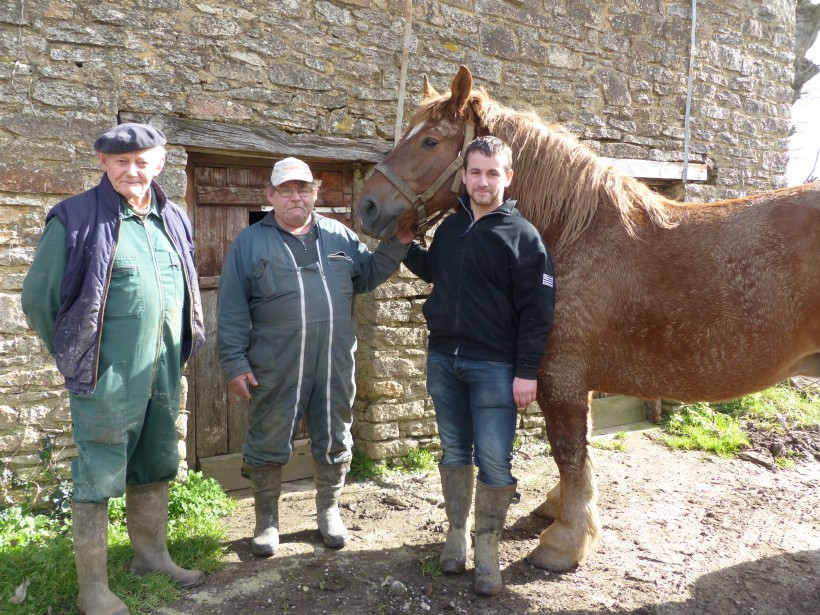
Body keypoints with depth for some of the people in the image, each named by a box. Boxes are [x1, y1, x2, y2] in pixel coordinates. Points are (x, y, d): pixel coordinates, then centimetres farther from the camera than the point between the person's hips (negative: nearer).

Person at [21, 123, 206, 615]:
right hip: (109, 378, -6)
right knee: (99, 476, 5)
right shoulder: (76, 218, -10)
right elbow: (38, 297, -4)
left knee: (156, 466, 18)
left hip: (165, 374, 6)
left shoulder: (173, 219, 8)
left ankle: (152, 554, 37)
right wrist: (75, 356, 4)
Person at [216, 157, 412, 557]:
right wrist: (235, 363, -8)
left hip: (335, 367, 3)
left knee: (334, 443, 14)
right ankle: (266, 520, 29)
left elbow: (368, 275, 19)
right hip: (275, 370, -2)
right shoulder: (249, 243, 2)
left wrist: (395, 245, 4)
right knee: (268, 446, 10)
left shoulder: (340, 236, 11)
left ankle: (329, 510, 35)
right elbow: (232, 310, -2)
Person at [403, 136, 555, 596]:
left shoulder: (523, 235, -9)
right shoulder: (451, 226, 8)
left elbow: (537, 311, -11)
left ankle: (487, 546, 19)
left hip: (495, 366, -5)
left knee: (494, 461, 0)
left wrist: (527, 373, -15)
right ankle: (458, 532, 32)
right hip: (442, 358, 5)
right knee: (454, 451, 16)